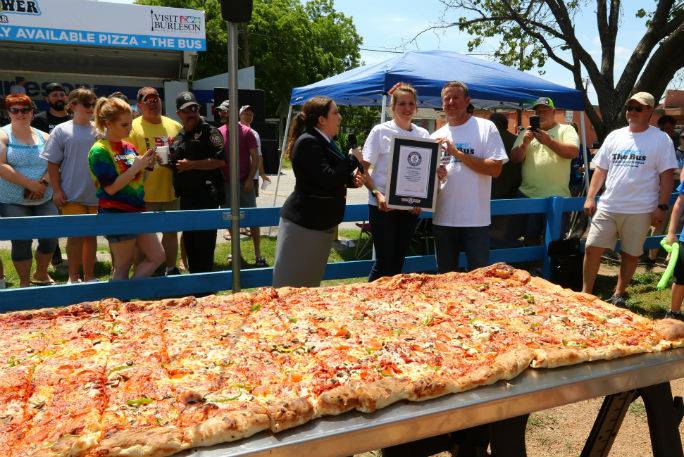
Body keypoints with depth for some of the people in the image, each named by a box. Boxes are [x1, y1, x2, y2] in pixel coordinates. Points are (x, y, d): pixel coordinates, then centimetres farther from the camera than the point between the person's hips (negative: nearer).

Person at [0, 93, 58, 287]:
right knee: (22, 241, -4)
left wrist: (43, 183, -14)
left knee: (50, 236, 0)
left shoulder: (43, 137, 10)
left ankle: (41, 275, 26)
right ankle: (24, 282, 15)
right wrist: (29, 184, -17)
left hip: (44, 200, 4)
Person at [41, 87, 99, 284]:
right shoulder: (61, 131, -2)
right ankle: (73, 278, 15)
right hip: (72, 195, -3)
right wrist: (56, 190, -8)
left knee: (91, 235, 11)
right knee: (76, 235, 1)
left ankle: (89, 276, 24)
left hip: (96, 194, 3)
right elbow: (52, 163, -2)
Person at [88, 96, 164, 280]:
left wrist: (147, 166, -3)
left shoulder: (129, 147, 10)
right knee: (123, 266, 1)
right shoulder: (99, 151, -11)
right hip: (116, 214, -8)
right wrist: (136, 167, -19)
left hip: (137, 211, 8)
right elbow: (111, 188, -18)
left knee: (157, 257, 9)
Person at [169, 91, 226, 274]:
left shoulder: (209, 131, -5)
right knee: (189, 240, 16)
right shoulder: (178, 137, 18)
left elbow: (220, 161, -17)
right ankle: (193, 274, 28)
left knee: (204, 240, -5)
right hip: (186, 197, 8)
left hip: (206, 197, -8)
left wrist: (190, 164, -16)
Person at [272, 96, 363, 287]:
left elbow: (334, 174, 24)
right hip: (304, 223, -10)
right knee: (293, 284, -2)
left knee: (311, 282, 17)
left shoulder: (324, 141, 13)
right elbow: (327, 179, -26)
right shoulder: (308, 142, -17)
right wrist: (353, 160, -14)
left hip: (321, 222, 10)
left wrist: (351, 179, 4)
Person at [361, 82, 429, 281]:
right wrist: (377, 194, -20)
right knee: (384, 261, -3)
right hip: (383, 205, -4)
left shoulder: (423, 134, 8)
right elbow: (364, 169, -6)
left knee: (398, 260, 12)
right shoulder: (381, 131, -4)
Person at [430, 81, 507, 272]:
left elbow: (495, 169, -11)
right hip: (443, 218, 4)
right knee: (445, 276, 14)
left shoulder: (486, 127, -1)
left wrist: (457, 153, -15)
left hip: (476, 218, -4)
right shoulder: (436, 136, 11)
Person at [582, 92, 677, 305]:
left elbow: (666, 175, -3)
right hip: (607, 207, 3)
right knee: (592, 248, -1)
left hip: (640, 210, -3)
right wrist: (590, 197, 4)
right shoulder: (615, 136, 9)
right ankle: (585, 293, 11)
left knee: (630, 254, 9)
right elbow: (601, 169, 11)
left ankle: (619, 294, 25)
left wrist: (661, 207, -9)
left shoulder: (661, 140, -1)